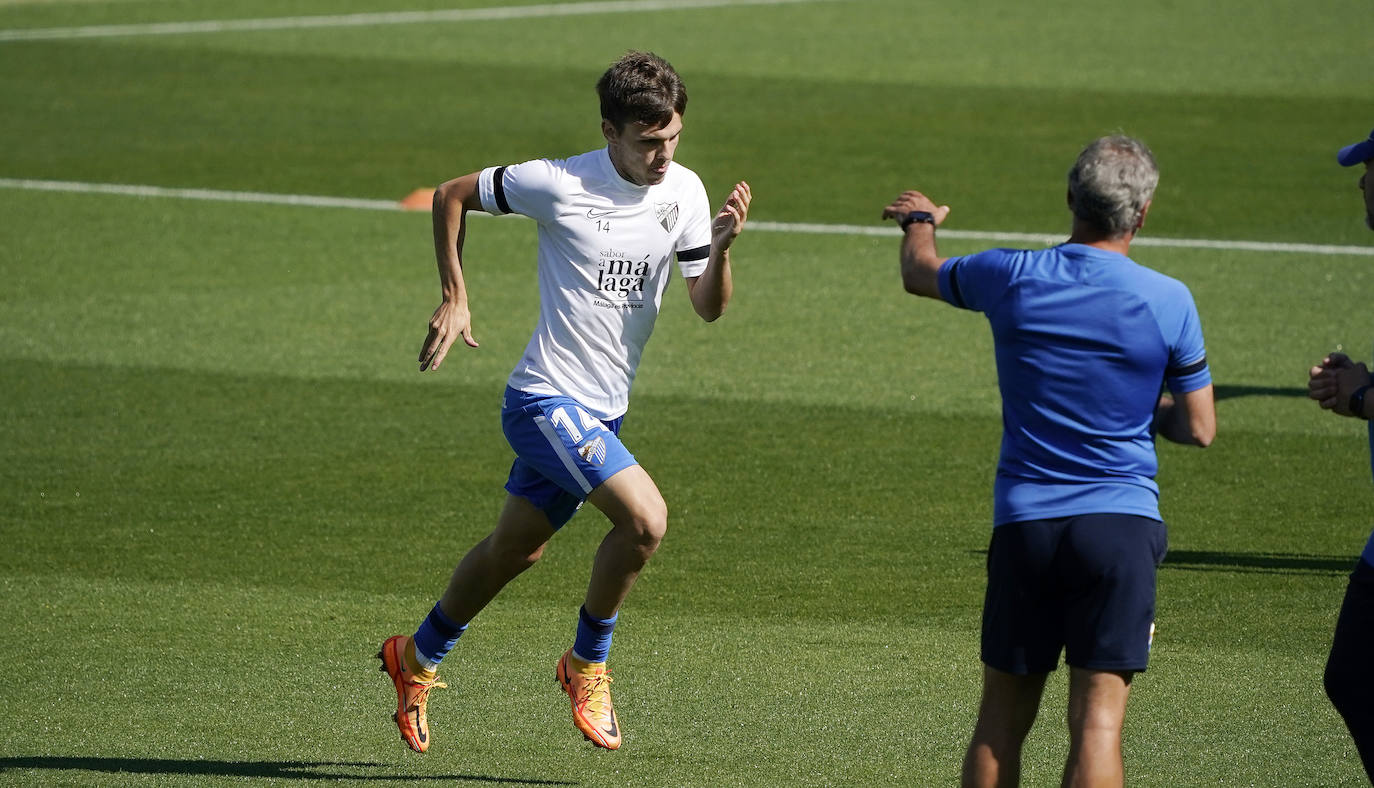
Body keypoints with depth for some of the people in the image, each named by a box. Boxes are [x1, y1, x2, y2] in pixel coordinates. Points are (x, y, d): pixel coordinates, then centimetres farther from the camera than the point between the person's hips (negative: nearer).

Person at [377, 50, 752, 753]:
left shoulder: (684, 192, -2)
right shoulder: (557, 184, -17)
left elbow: (708, 307, -3)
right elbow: (451, 196, -3)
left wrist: (720, 247, -22)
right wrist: (454, 297, -6)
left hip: (601, 413, 7)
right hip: (547, 400, -7)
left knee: (515, 549, 20)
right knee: (645, 518, -23)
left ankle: (417, 657, 42)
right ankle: (587, 663, -2)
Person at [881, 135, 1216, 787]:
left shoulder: (1013, 278, -1)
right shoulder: (1168, 301, -5)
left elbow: (921, 274, 21)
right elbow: (1199, 429, 1)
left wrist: (919, 221, 44)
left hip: (1024, 524, 2)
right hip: (1121, 525, -2)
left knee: (999, 725, 12)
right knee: (1097, 721, -7)